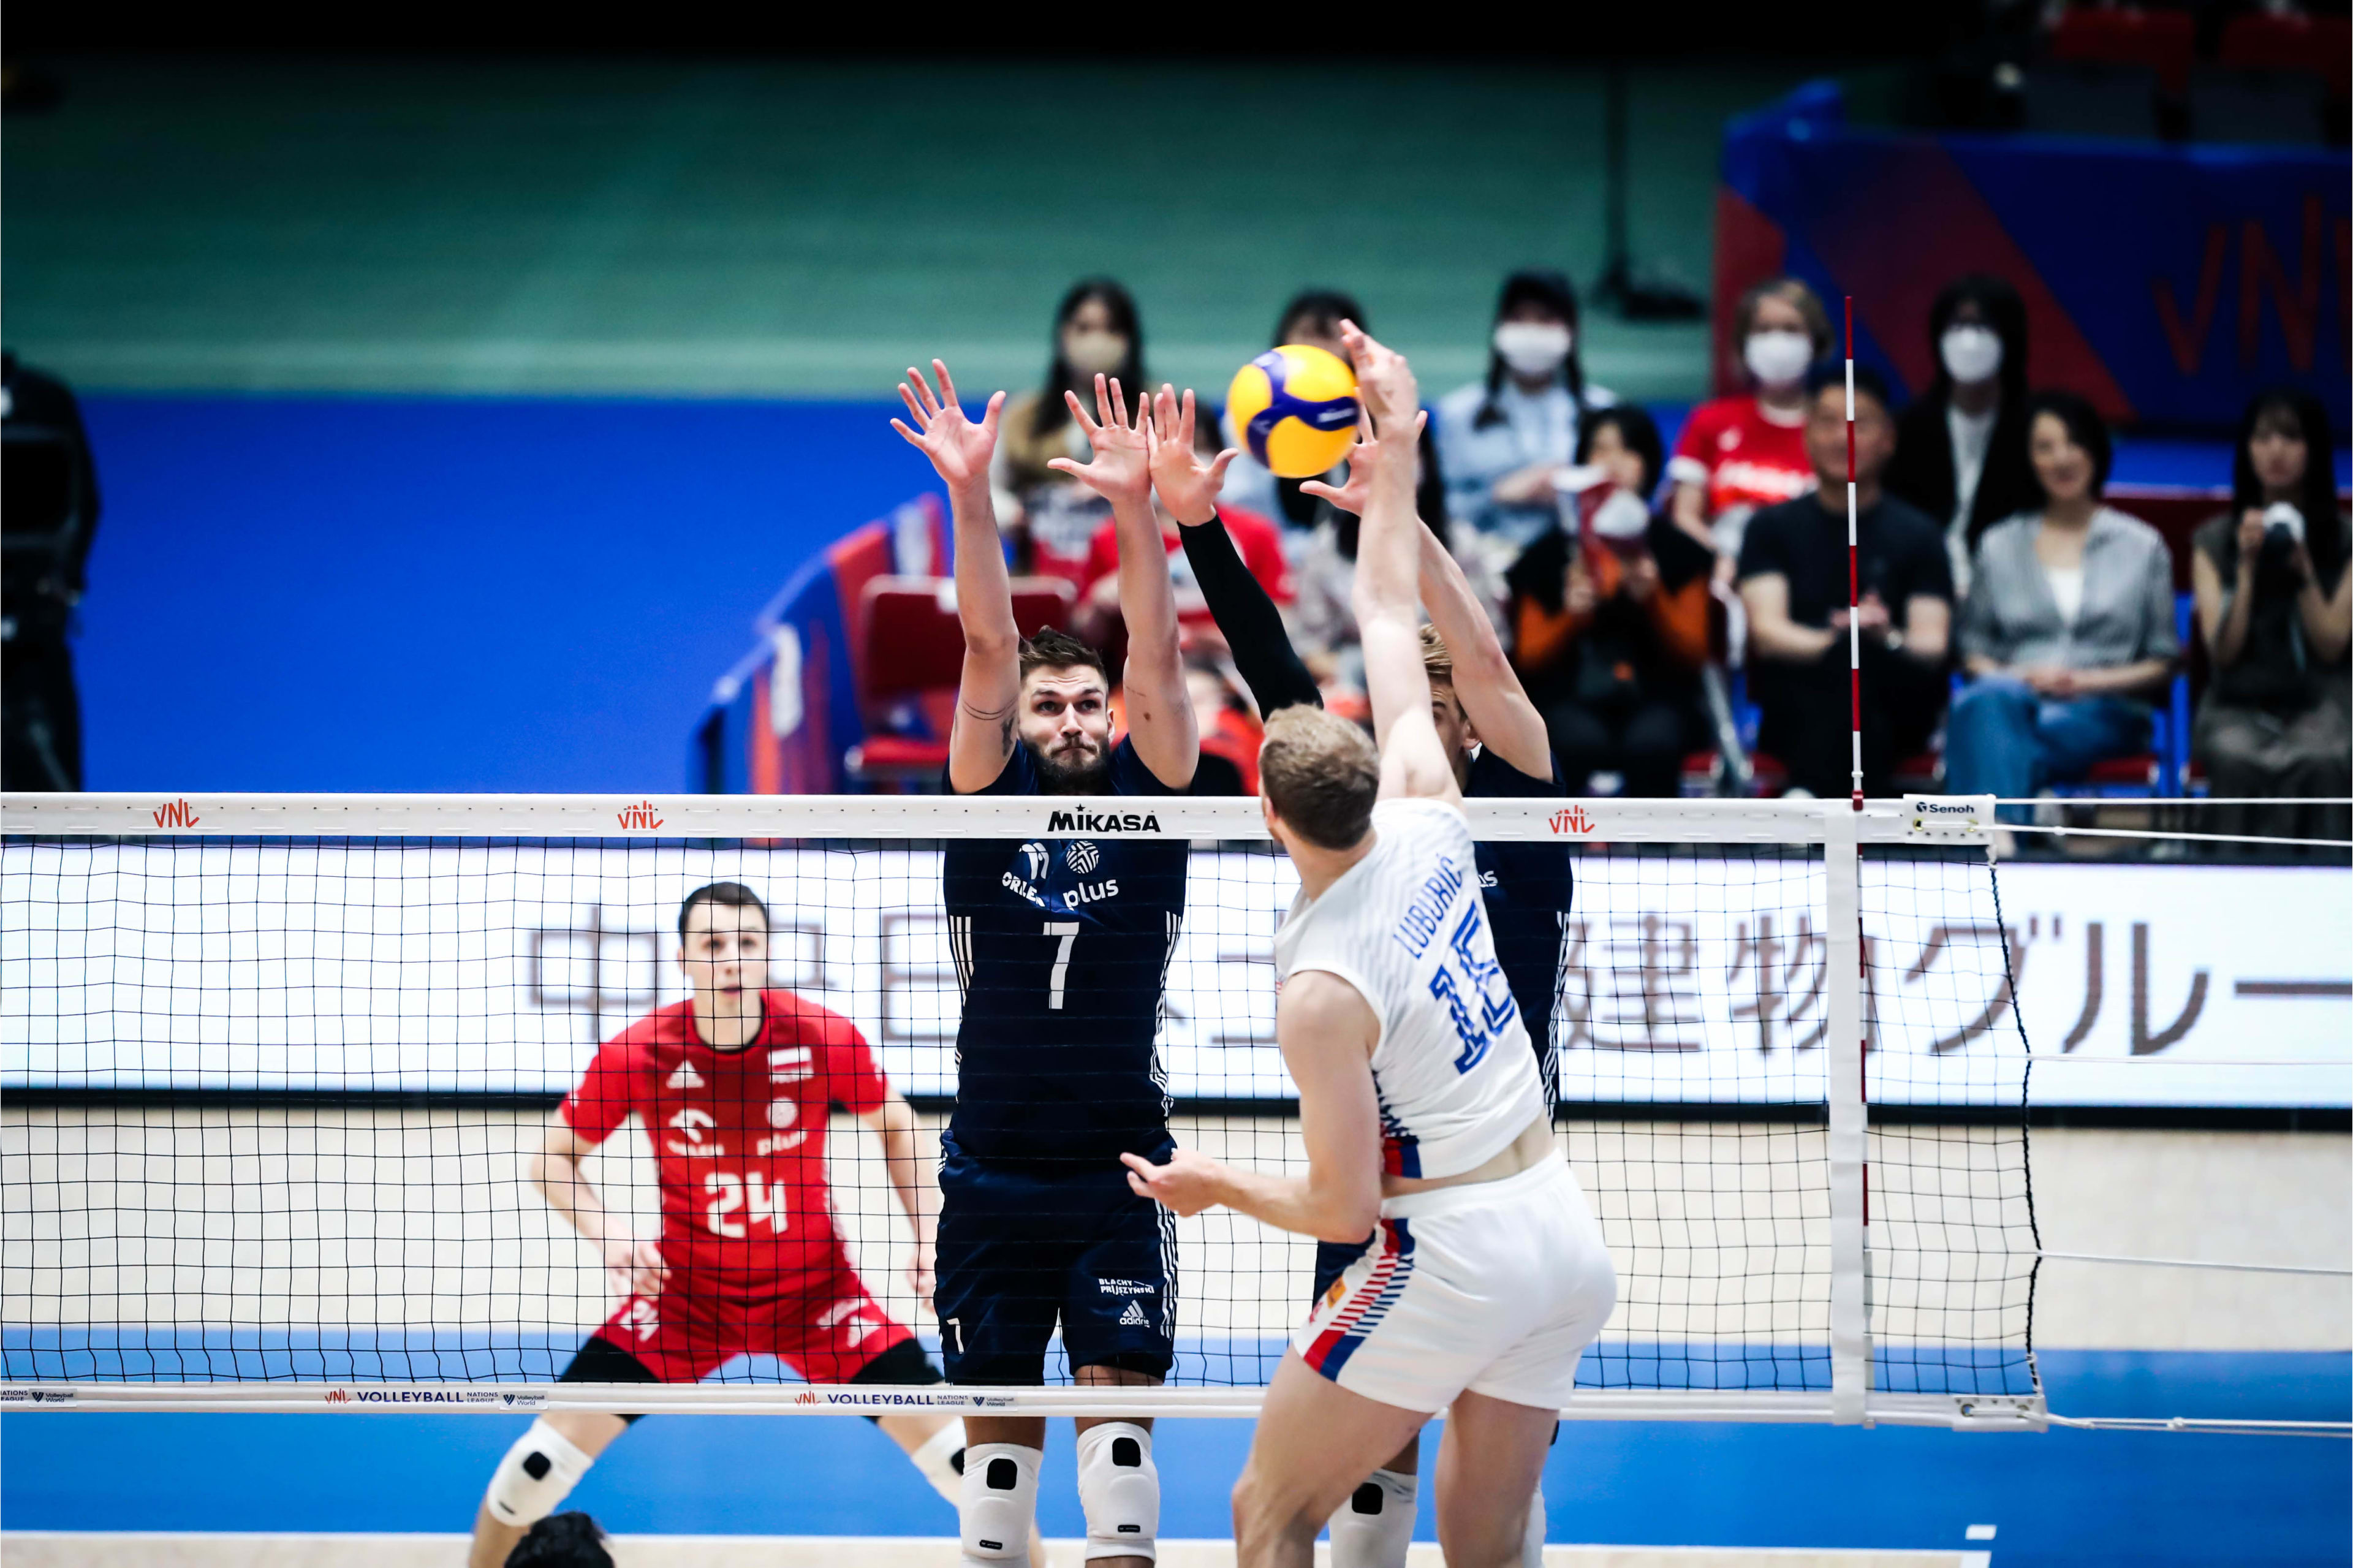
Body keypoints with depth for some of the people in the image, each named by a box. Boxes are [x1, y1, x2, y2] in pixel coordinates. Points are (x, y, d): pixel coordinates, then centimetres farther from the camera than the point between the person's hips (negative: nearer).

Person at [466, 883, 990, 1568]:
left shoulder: (827, 1039, -16)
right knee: (562, 1438, -12)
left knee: (951, 1447, -10)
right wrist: (606, 1230, -20)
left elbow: (895, 1124, 5)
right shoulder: (635, 1054, -16)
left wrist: (928, 1238, -3)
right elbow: (554, 1160, -2)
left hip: (816, 1291, 0)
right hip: (686, 1290, 0)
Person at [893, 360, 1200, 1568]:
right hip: (991, 1169, 1)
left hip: (1119, 1168, -1)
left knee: (1117, 1397, -8)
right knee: (997, 1412, 4)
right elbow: (988, 650, -9)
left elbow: (1156, 659, -10)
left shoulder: (1146, 795, 3)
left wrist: (1138, 508, -24)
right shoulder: (992, 796, 3)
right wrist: (970, 500, -21)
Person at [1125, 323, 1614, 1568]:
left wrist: (1214, 1187, 4)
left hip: (1448, 1256, -7)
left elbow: (1342, 1209, -13)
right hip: (1566, 1237, 7)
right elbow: (1390, 617, 13)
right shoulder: (1428, 827, 0)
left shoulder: (1324, 989, -17)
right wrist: (1397, 458, 21)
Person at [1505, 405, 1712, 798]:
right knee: (1583, 744, -36)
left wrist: (1652, 599, -11)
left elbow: (1693, 654, 5)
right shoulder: (1551, 552, 10)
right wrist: (1571, 615, -11)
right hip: (1570, 698, 0)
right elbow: (1529, 658, 8)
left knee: (1651, 744, -36)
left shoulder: (1678, 551, 10)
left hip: (1655, 695, 0)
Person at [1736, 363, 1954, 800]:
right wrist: (1834, 643, -25)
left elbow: (1933, 646, -3)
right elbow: (1766, 632, -4)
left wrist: (1887, 639, -27)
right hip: (1797, 712, -1)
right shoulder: (1773, 528, 11)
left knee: (1861, 654, -34)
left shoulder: (1916, 535, 10)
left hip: (1893, 708, 1)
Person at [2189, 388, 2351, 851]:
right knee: (2239, 763, -37)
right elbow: (2222, 651, 2)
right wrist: (2247, 567, -9)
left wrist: (2304, 570, -12)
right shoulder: (2215, 542, 11)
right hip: (2238, 708, 0)